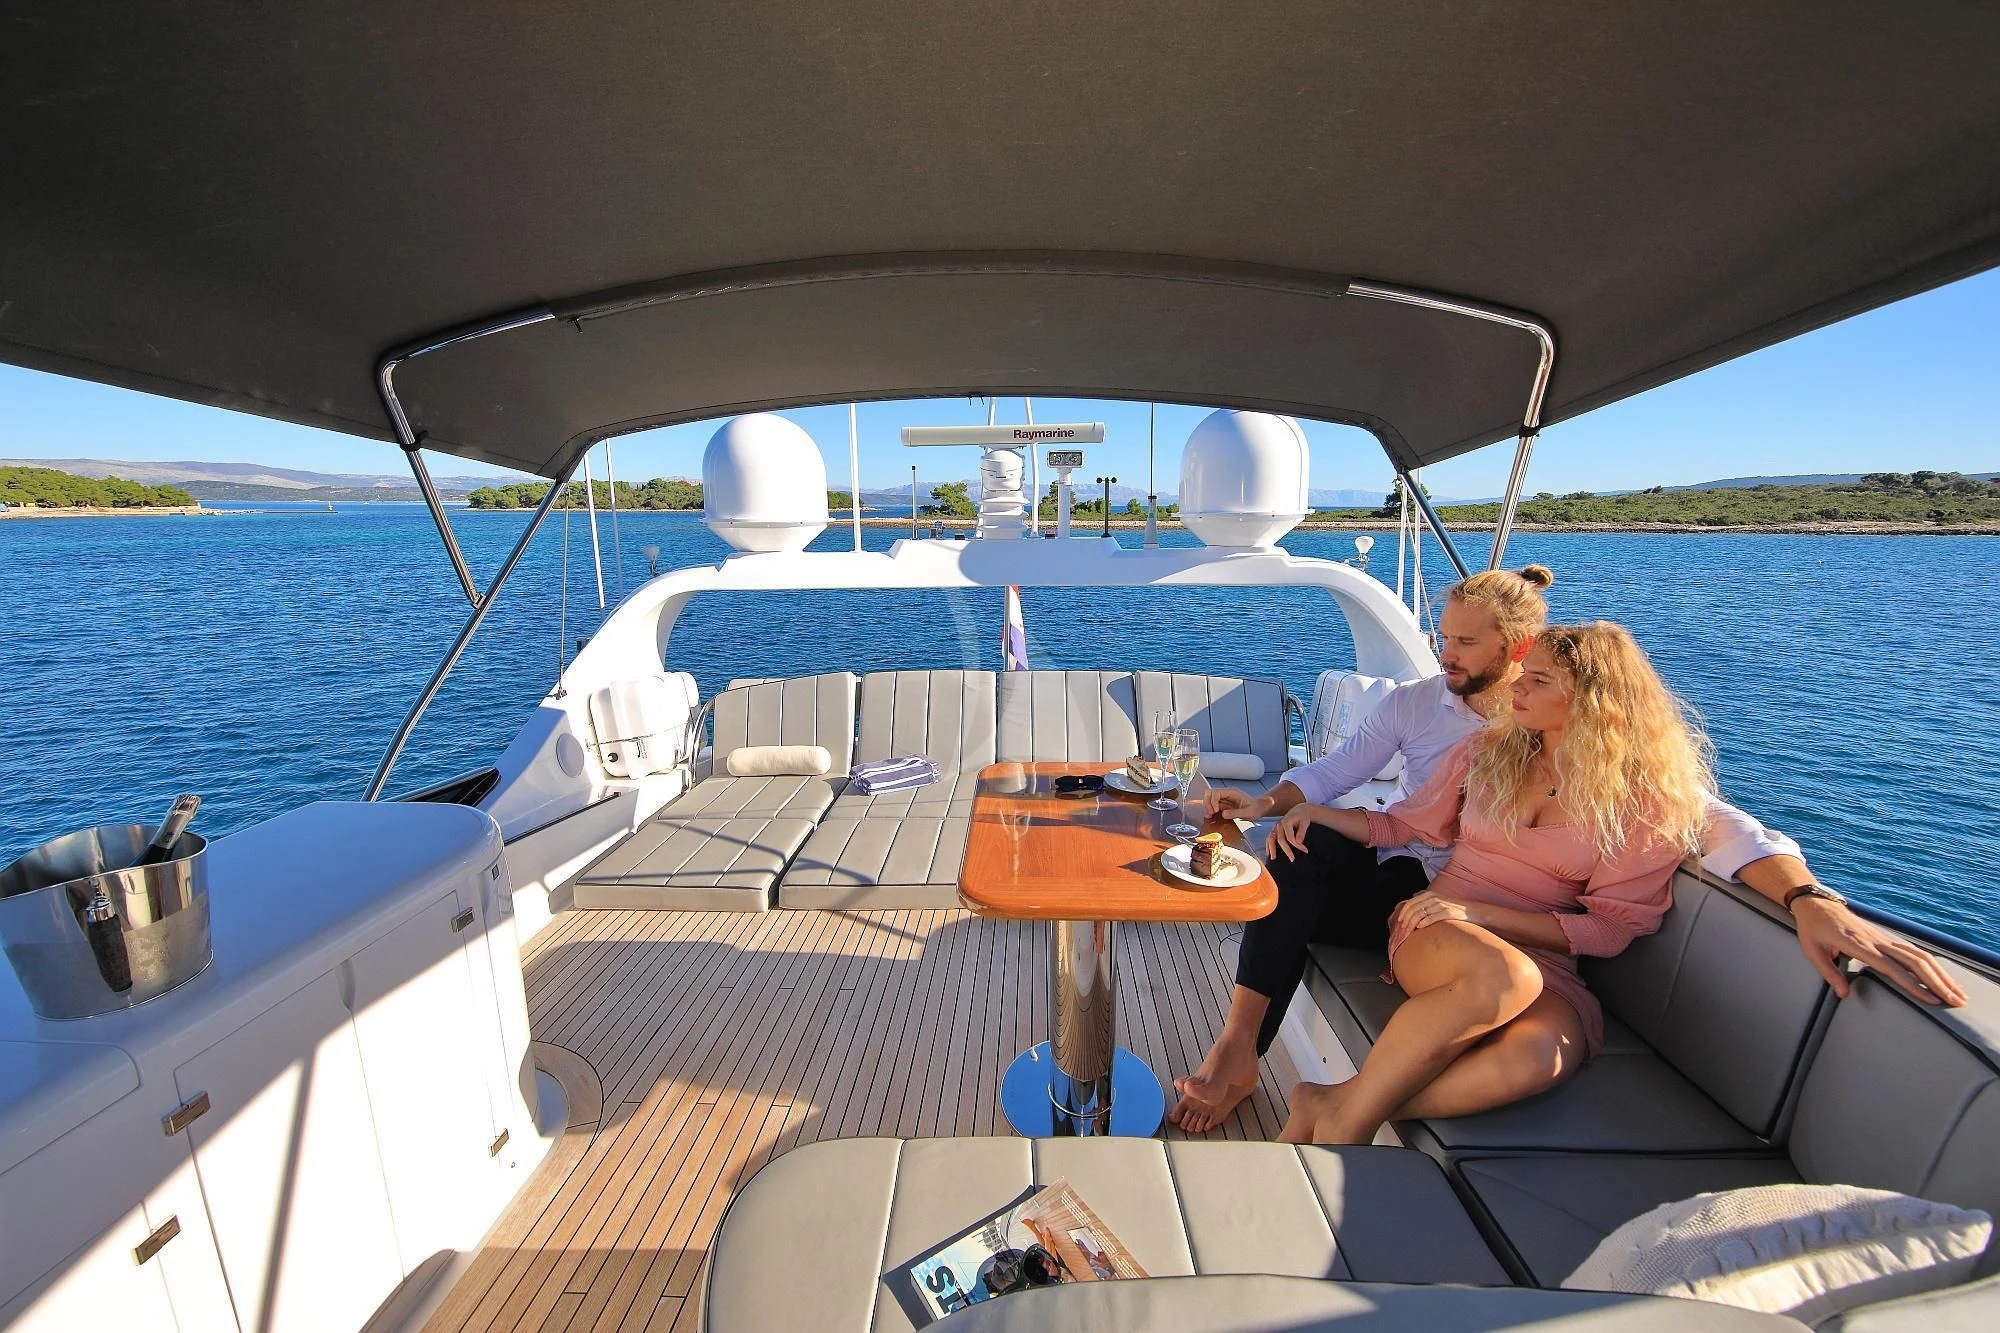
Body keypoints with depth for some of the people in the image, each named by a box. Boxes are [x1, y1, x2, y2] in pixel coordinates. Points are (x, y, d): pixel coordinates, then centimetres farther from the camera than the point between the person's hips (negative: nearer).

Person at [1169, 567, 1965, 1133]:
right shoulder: (1414, 702, 7)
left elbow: (1699, 815, -14)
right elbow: (1336, 770, 8)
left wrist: (1810, 899, -32)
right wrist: (1267, 803, -11)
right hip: (1394, 869, 3)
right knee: (1302, 850, -32)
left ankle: (1241, 1062, -17)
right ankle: (1237, 1048, -28)